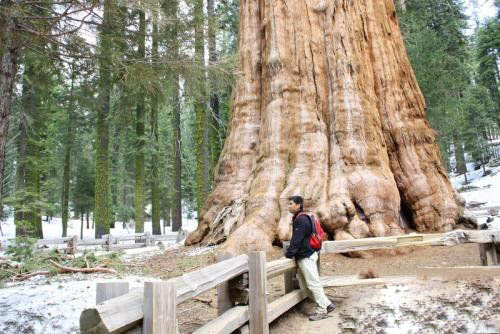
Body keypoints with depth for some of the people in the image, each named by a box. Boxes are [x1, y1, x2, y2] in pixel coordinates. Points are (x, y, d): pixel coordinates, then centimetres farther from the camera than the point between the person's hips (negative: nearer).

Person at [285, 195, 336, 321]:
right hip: (302, 257, 10)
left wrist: (288, 254, -16)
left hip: (306, 257, -10)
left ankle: (321, 310, 11)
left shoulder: (302, 220, -17)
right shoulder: (297, 219, 14)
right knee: (304, 286, 13)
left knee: (313, 284, -1)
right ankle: (327, 304, 22)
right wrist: (290, 253, 13)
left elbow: (296, 240, -20)